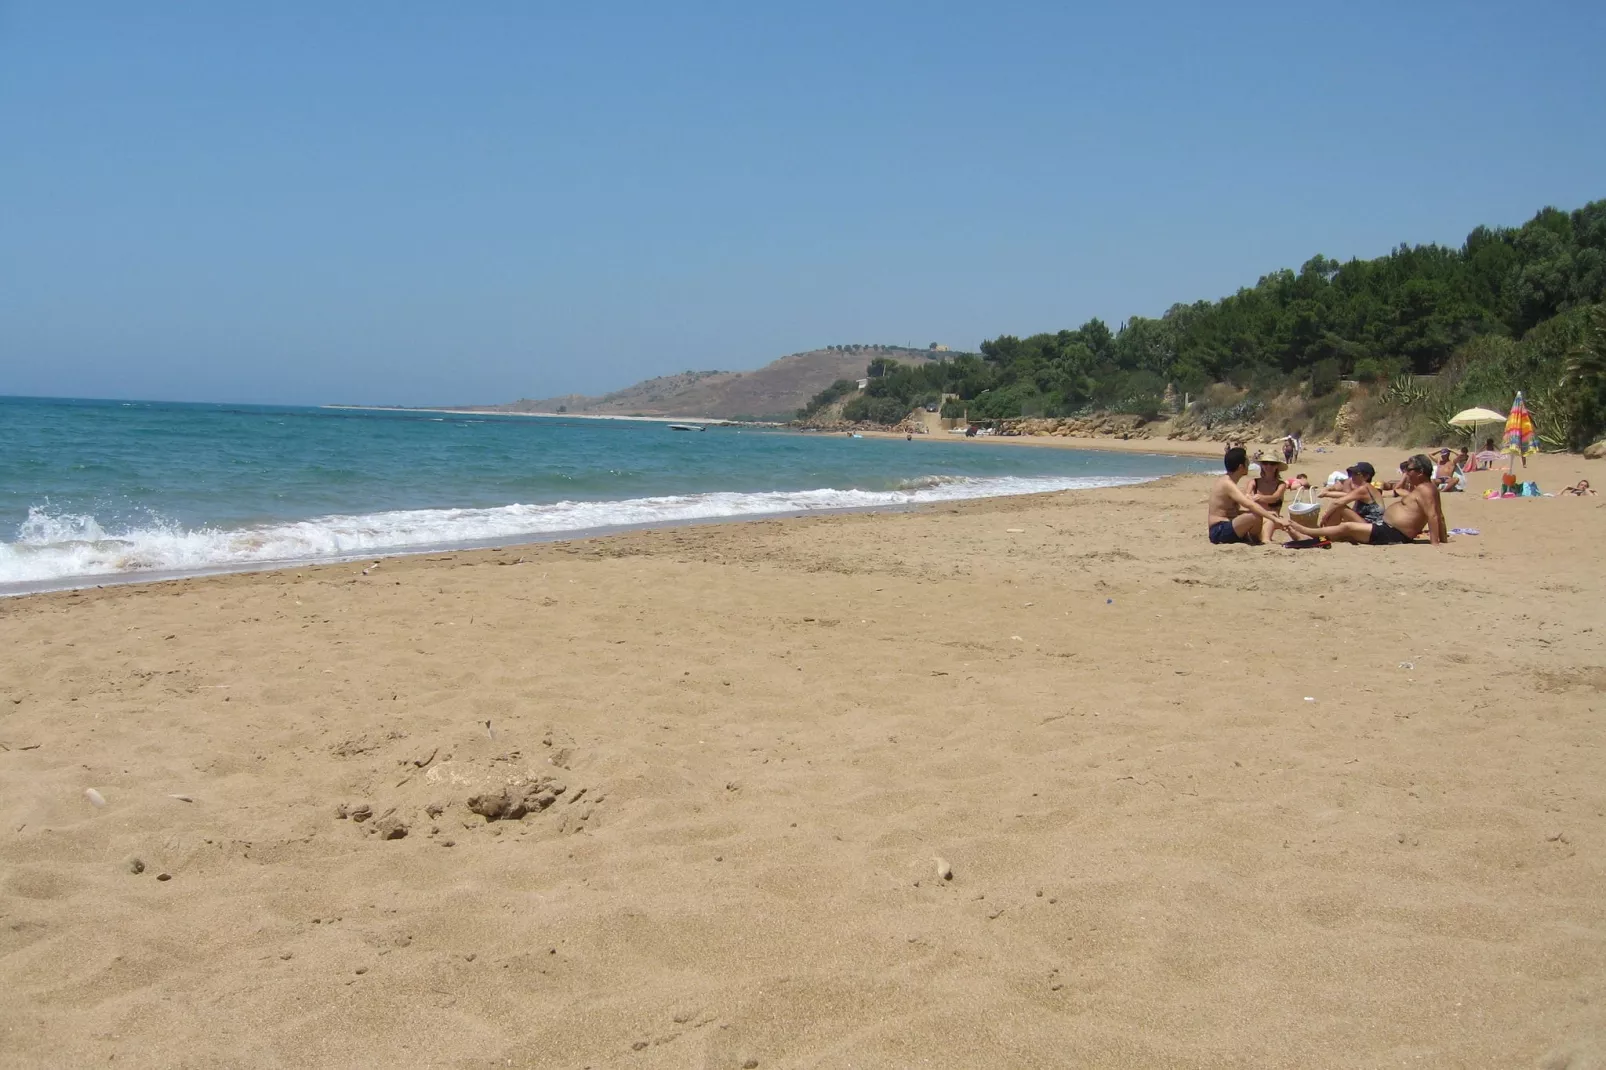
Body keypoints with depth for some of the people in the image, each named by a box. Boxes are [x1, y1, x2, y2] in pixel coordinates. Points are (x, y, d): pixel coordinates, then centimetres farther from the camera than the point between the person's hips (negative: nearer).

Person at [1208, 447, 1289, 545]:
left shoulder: (1226, 481, 16)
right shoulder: (1228, 484, -17)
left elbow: (1237, 509, 20)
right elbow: (1250, 505, -29)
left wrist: (1267, 513, 11)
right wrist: (1275, 519, -31)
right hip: (1220, 531, -11)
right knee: (1256, 516, -28)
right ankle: (1255, 541, -4)